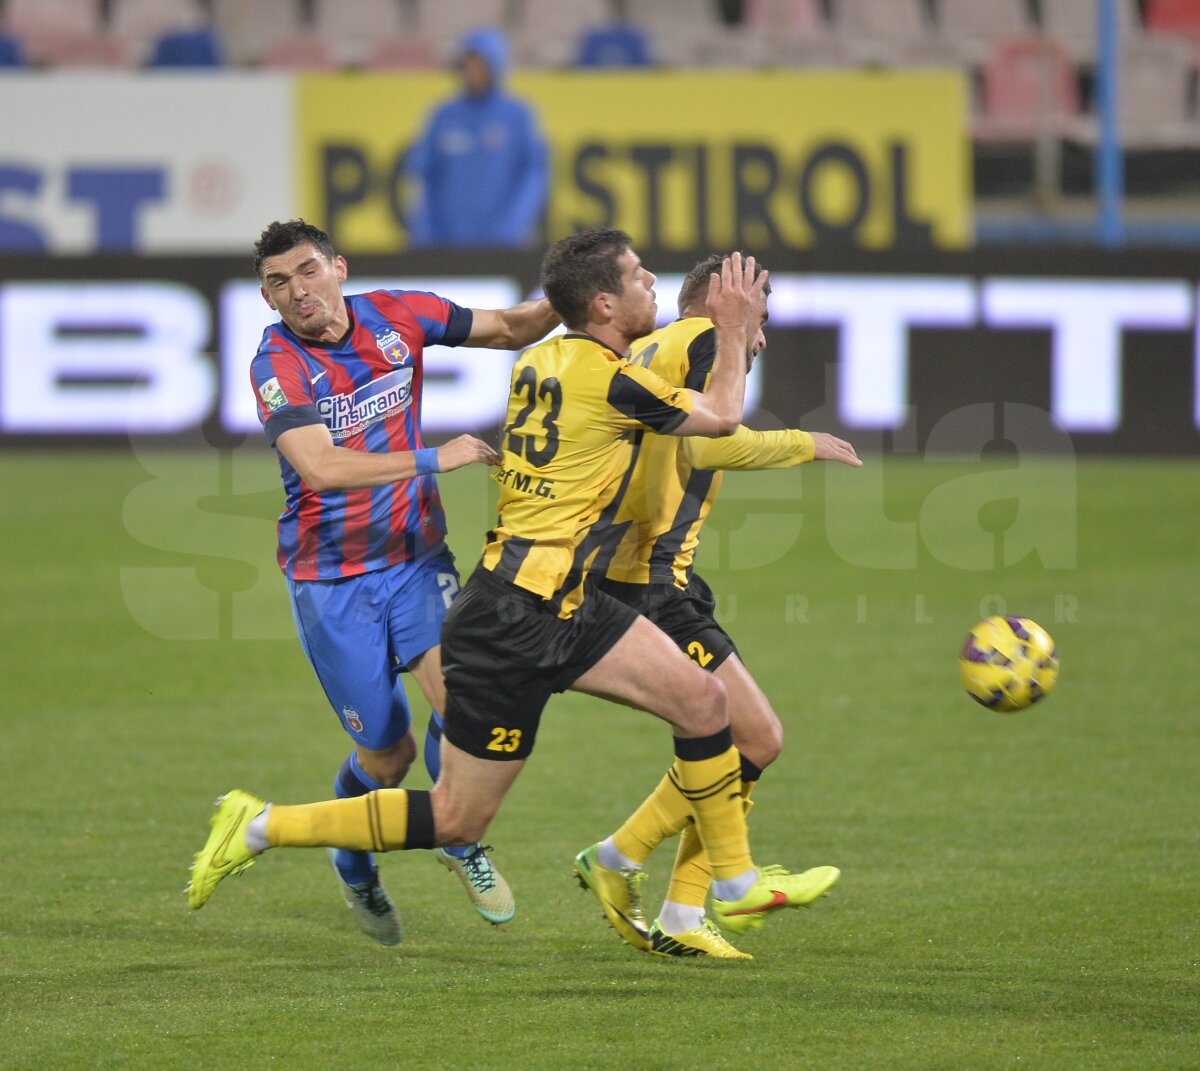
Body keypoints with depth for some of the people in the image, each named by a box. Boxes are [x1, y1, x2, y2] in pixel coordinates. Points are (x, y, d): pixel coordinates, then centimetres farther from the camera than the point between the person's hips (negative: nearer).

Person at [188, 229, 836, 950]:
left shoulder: (546, 358, 8)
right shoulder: (607, 378, -17)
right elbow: (722, 417, -2)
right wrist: (734, 329, 13)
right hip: (517, 620, -10)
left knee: (701, 698, 4)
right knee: (458, 821, -2)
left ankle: (737, 885, 12)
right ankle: (261, 827, 4)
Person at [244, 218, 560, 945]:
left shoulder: (396, 316, -5)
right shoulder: (278, 366, -17)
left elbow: (509, 331, 10)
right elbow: (320, 467, -32)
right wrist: (433, 460, -33)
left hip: (416, 556, 3)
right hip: (331, 578, -3)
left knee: (455, 688, -20)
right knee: (387, 752, 3)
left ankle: (462, 842, 5)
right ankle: (355, 870, 34)